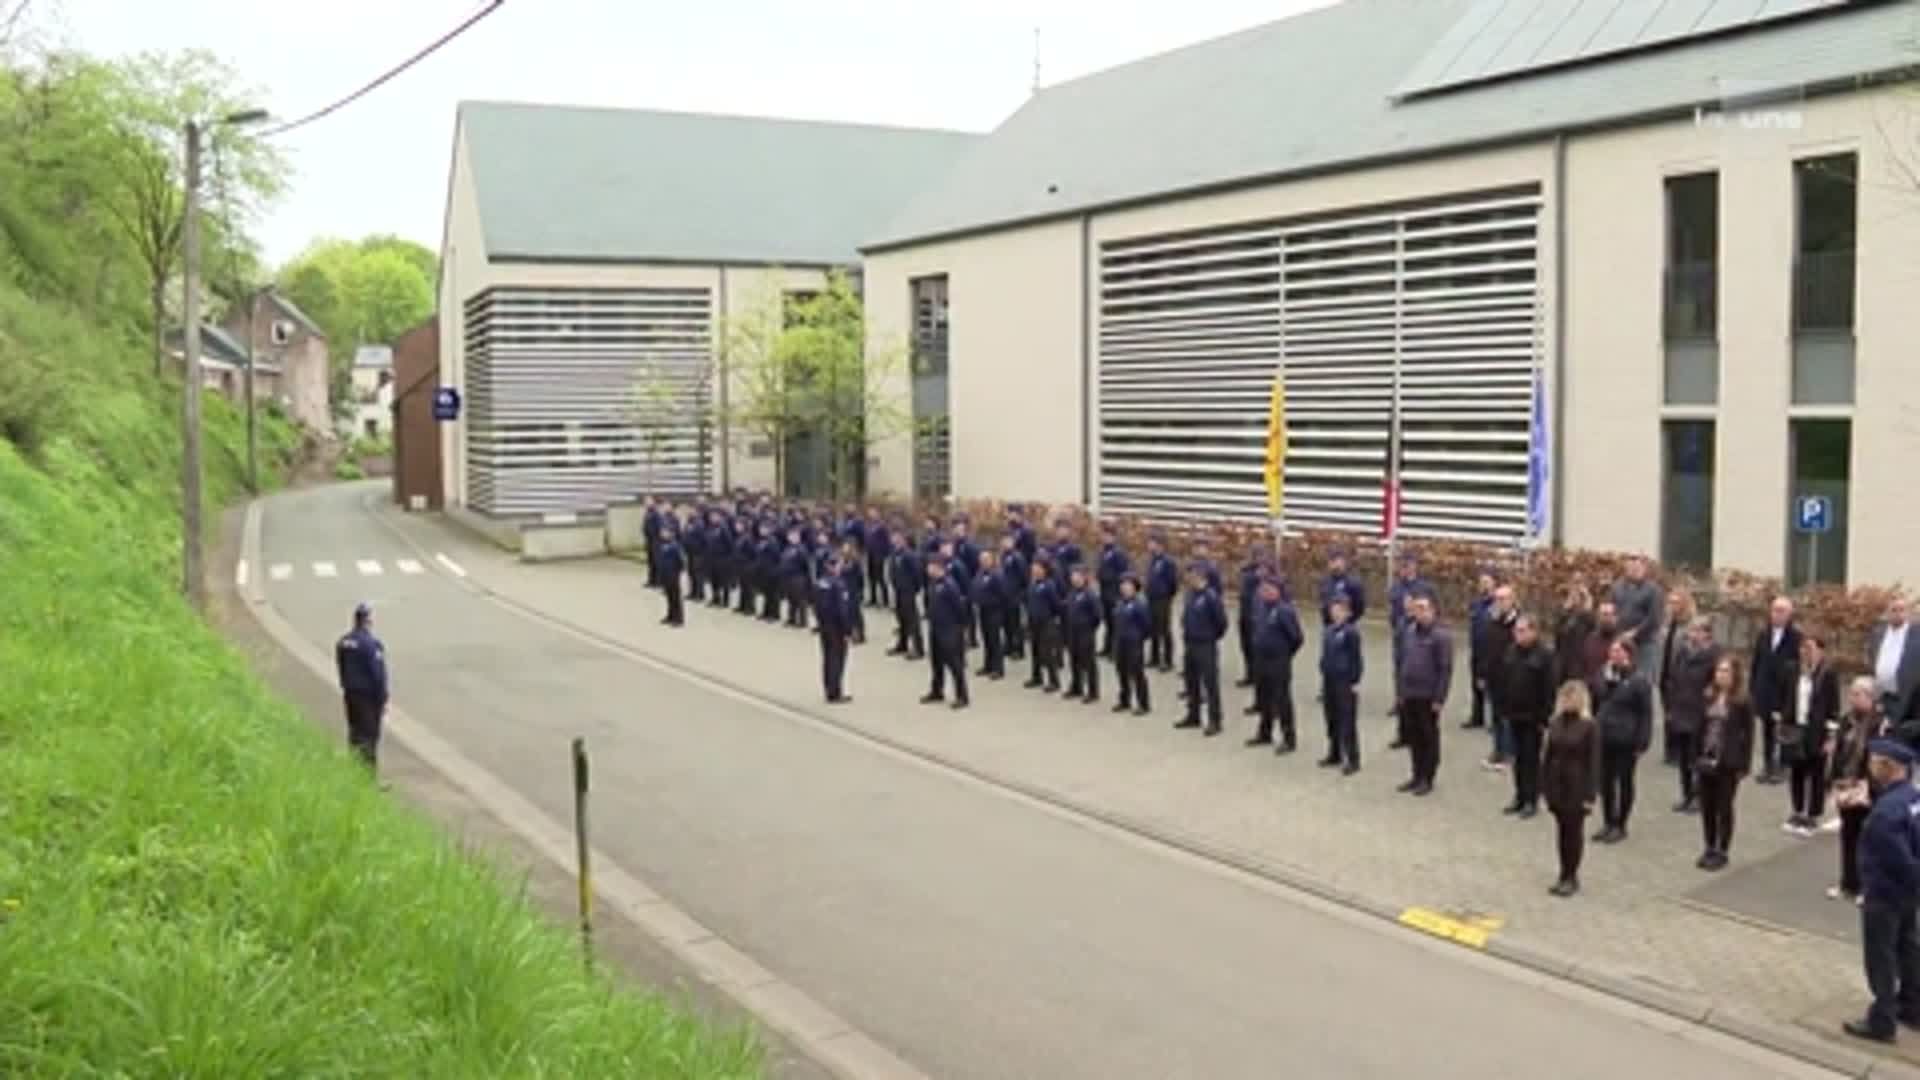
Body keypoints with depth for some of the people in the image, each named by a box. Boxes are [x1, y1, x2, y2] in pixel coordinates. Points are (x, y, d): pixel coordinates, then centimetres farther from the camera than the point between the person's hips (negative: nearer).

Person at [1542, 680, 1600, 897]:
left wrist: (1590, 795, -12)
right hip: (1557, 784, 5)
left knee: (1574, 831, 4)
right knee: (1561, 829, 11)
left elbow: (1592, 763, -10)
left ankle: (1571, 877, 14)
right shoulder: (1555, 723, 3)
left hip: (1577, 786, -5)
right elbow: (1547, 755, 8)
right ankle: (1564, 875, 21)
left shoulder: (1588, 727, -11)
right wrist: (1544, 786, 6)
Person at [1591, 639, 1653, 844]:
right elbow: (1594, 704, 13)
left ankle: (1620, 825, 16)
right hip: (1603, 738, 5)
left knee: (1624, 782, 7)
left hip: (1626, 741, -5)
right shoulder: (1601, 675, 4)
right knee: (1605, 781, 12)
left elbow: (1646, 714, -11)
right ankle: (1607, 822, 24)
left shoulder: (1639, 680, -12)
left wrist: (1642, 743, -14)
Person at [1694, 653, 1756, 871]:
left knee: (1724, 807, 4)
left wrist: (1744, 765, -11)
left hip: (1729, 763, -5)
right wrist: (1696, 756, 6)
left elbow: (1748, 734, -8)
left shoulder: (1742, 702, -9)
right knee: (1707, 807, 11)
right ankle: (1710, 849, 22)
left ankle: (1722, 852, 14)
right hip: (1706, 759, 5)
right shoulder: (1708, 697, 6)